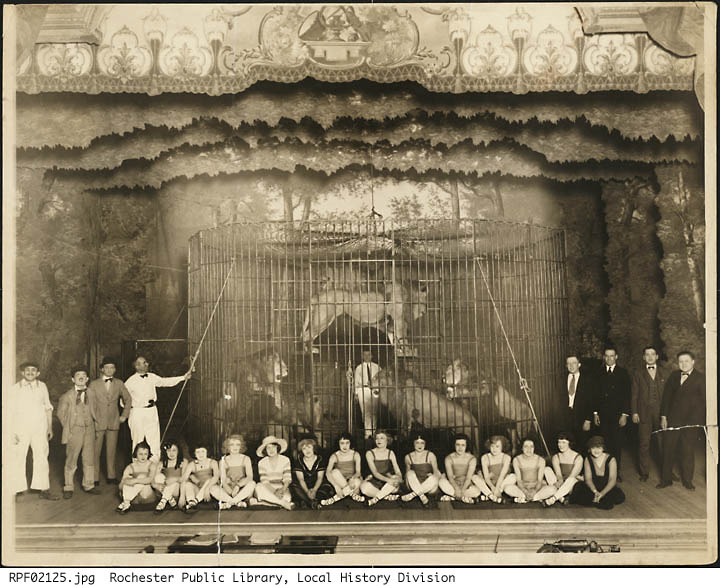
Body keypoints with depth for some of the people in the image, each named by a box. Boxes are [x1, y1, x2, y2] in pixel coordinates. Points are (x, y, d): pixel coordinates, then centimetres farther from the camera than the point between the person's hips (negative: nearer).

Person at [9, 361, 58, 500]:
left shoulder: (42, 386, 6)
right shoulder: (15, 388, -2)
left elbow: (48, 408, 14)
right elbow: (10, 411, -2)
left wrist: (50, 427, 14)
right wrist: (12, 432, -7)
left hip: (40, 429, 2)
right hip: (21, 429, -2)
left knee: (42, 458, 5)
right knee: (17, 460, -1)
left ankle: (44, 490, 11)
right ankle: (18, 489, 10)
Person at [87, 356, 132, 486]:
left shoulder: (119, 383, 6)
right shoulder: (94, 384, -2)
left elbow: (127, 399, 18)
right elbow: (90, 404, -3)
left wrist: (124, 415, 12)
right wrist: (93, 421, -8)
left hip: (113, 422, 2)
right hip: (98, 422, -2)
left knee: (111, 450, 8)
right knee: (95, 451, -1)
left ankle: (111, 476, 18)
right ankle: (94, 478, 7)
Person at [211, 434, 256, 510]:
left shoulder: (245, 459, 5)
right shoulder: (223, 461, 6)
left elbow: (250, 477, -7)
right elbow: (223, 480, -5)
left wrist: (238, 485, -26)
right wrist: (229, 490, -25)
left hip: (243, 492, 0)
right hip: (229, 491, 1)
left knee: (252, 483, -32)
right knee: (213, 489, -26)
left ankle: (229, 502, -31)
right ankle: (238, 502, -32)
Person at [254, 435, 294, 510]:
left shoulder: (285, 460, 2)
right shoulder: (262, 463, 2)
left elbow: (287, 479, -5)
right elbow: (264, 481, -8)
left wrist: (282, 490, -26)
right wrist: (275, 492, -25)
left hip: (283, 490, -1)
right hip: (268, 490, 1)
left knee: (287, 497, -35)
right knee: (259, 487, -34)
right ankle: (283, 503, -33)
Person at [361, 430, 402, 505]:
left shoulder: (390, 453, 6)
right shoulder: (370, 453, -3)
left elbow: (397, 470, 2)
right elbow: (374, 472, -14)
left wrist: (399, 477, -23)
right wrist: (387, 479, -31)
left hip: (389, 485, 2)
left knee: (395, 479, -32)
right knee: (363, 487, -35)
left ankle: (375, 498, -30)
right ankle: (388, 497, -26)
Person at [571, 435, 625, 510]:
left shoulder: (611, 459, -7)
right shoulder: (588, 459, 0)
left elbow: (612, 480, -15)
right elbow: (588, 479, -6)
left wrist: (602, 494, -30)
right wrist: (595, 491, -27)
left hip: (608, 489, -1)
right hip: (593, 488, 1)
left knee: (620, 497, -32)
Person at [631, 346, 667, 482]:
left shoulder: (663, 373, 10)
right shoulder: (637, 374, 8)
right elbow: (634, 394, 6)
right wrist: (634, 412, -2)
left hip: (660, 412, 1)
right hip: (644, 413, -1)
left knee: (663, 442, 3)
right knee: (644, 444, 2)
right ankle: (644, 472, 11)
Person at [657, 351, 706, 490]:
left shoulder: (700, 378, -2)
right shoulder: (674, 376, 9)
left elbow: (704, 401, -3)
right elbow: (666, 396, 10)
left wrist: (699, 420, -10)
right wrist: (663, 416, 4)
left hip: (691, 421, -3)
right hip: (672, 420, 3)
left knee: (688, 451, 5)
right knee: (668, 449, 4)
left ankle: (687, 480, 20)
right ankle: (666, 479, 15)